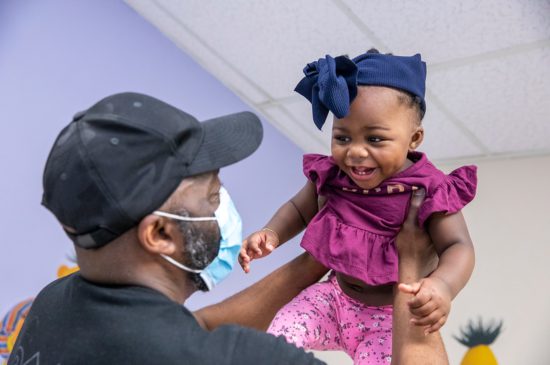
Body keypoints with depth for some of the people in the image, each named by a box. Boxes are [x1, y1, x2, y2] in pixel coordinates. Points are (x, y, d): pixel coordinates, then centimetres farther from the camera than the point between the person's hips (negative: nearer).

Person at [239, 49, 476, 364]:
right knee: (278, 337, -13)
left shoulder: (428, 190, -20)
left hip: (392, 316, -3)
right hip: (335, 298, 3)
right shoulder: (331, 178, -8)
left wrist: (442, 286, -44)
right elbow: (299, 210, 10)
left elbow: (459, 247, -22)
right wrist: (272, 234, -11)